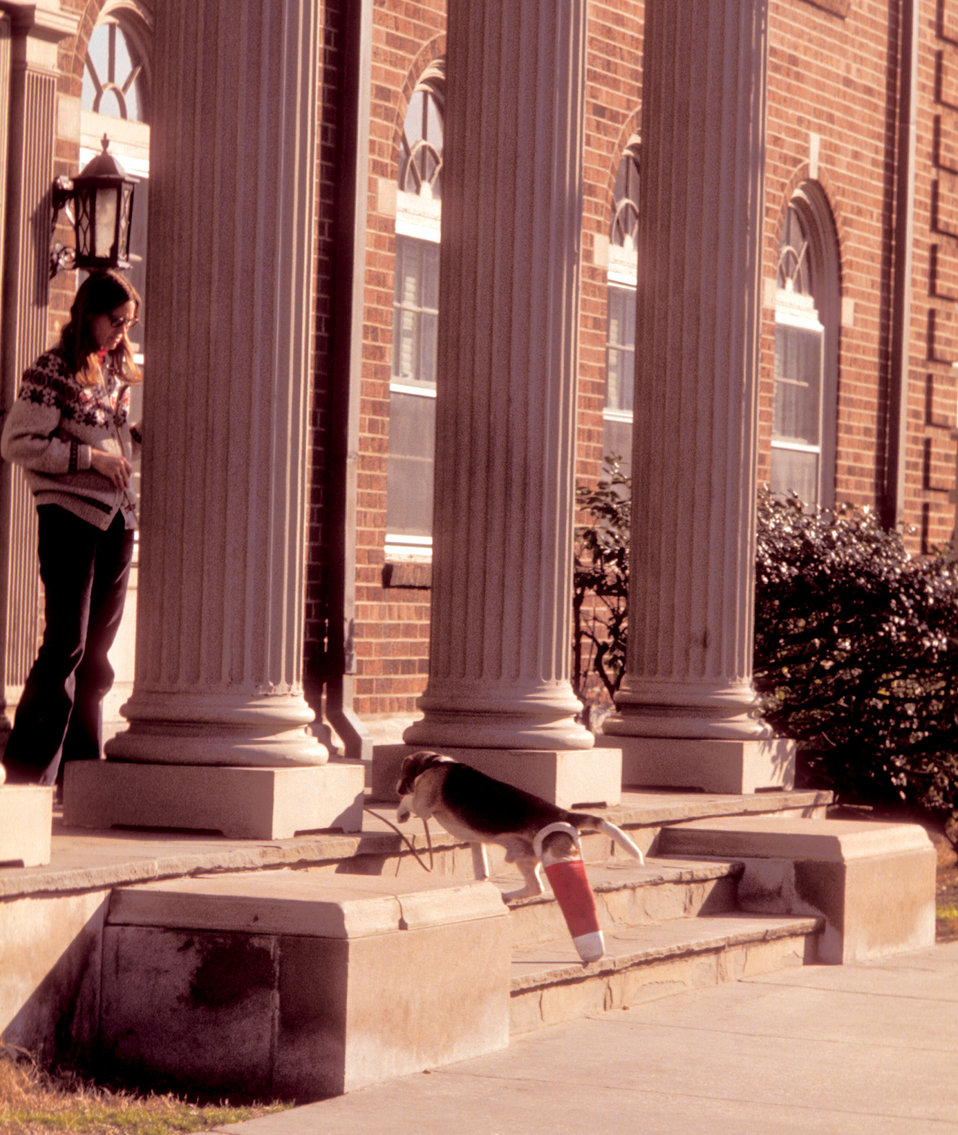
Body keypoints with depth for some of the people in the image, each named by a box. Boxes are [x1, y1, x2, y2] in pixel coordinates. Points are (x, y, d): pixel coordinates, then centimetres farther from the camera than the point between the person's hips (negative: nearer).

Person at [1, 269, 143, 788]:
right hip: (69, 512, -7)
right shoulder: (53, 370, -7)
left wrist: (142, 435, 6)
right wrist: (90, 458, -16)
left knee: (97, 649, 8)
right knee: (67, 645, -10)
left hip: (116, 517, 7)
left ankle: (83, 764, 13)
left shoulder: (114, 371, 16)